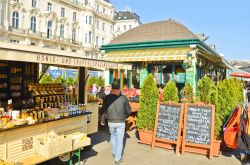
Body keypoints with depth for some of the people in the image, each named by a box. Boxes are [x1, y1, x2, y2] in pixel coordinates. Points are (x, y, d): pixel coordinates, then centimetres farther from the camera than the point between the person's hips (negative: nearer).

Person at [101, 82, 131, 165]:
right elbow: (129, 111, 0)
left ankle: (114, 153, 40)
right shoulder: (123, 98, -6)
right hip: (120, 122, -2)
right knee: (119, 140, 11)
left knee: (113, 136, 28)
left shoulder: (107, 98, -2)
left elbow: (103, 109, 4)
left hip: (110, 122, 2)